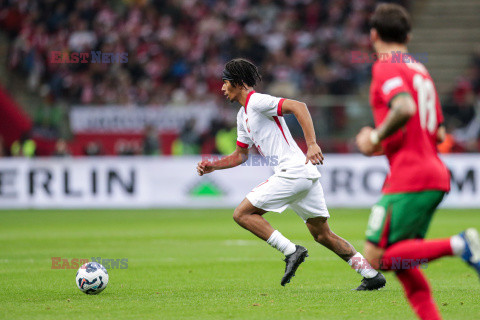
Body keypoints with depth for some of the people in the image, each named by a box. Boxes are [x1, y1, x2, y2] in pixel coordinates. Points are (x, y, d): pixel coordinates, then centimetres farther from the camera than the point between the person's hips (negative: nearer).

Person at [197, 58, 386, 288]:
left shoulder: (257, 101, -7)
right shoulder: (243, 115, 23)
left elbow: (298, 107, -19)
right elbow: (240, 155, 33)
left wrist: (312, 144, -28)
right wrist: (213, 166, 21)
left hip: (292, 172, -10)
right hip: (305, 175, 10)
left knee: (242, 213, -7)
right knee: (323, 235, 11)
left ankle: (291, 251, -13)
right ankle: (372, 275, 11)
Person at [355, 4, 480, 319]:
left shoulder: (386, 68, -6)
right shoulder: (421, 71, 21)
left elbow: (405, 108, -26)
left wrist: (376, 139, -12)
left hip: (409, 178, -9)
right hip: (436, 176, 9)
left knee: (377, 258, -9)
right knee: (402, 263, 11)